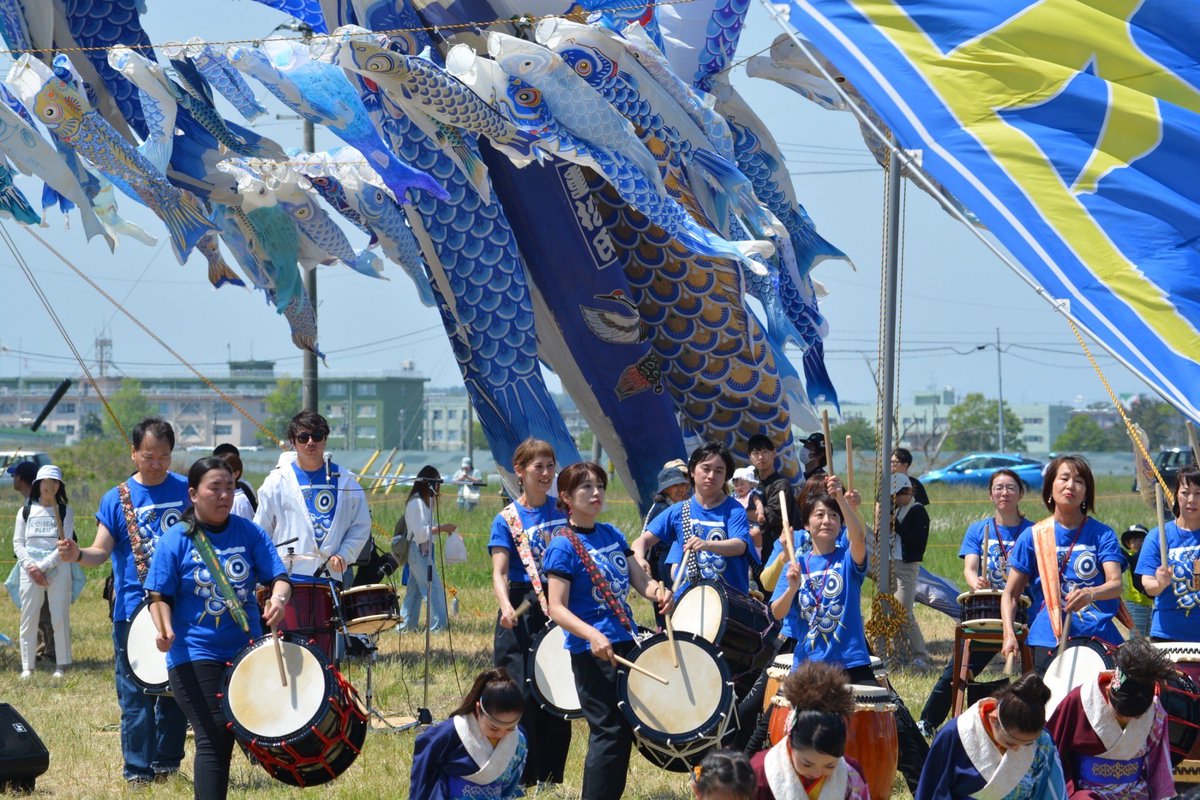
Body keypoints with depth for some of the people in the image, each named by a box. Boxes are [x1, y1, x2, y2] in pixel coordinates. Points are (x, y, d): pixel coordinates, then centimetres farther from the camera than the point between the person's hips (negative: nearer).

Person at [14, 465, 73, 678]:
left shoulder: (66, 512, 5)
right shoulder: (26, 511, 11)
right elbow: (18, 543, 7)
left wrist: (43, 566, -12)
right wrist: (30, 566, -9)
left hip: (58, 570, -2)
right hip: (30, 570, 2)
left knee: (60, 617, -4)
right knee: (28, 618, -1)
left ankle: (61, 665, 2)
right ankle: (27, 667, 3)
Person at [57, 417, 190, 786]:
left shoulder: (186, 491, 5)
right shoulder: (117, 499, 0)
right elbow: (100, 552, -5)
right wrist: (77, 554, -26)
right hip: (132, 611, -2)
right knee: (135, 695, -3)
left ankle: (167, 763, 20)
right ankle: (138, 770, 2)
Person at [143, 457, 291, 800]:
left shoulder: (249, 533, 3)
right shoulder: (176, 540, -5)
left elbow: (278, 576, -1)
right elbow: (159, 596, -4)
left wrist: (279, 597, -24)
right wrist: (164, 629, -23)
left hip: (246, 651, 4)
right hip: (195, 654, -4)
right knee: (213, 739, -12)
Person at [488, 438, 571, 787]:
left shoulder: (563, 510, 9)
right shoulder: (507, 520, -2)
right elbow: (499, 572, -11)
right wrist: (505, 607, -30)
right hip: (523, 612, -3)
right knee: (523, 696, -6)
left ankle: (552, 777, 13)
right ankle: (522, 779, 1)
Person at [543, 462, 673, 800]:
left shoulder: (612, 535, 10)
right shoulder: (563, 547, -11)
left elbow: (640, 581, 12)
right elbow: (557, 608, -17)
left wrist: (659, 592, -12)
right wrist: (593, 636, -32)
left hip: (626, 643, 8)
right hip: (592, 651, -8)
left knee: (626, 727, 13)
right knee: (609, 731, -7)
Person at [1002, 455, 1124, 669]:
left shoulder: (1102, 534, 6)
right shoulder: (1034, 537, 8)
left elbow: (1116, 584, -7)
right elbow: (1011, 593, 10)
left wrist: (1091, 593, -29)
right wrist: (1009, 635, -6)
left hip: (1098, 637, 0)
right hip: (1049, 640, 0)